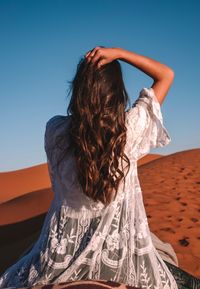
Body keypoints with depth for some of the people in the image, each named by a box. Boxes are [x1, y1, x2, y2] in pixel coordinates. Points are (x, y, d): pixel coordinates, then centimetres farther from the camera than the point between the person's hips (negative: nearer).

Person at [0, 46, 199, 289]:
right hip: (121, 253, 0)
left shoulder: (54, 129, -13)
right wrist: (119, 53, -11)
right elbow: (167, 75, -2)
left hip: (64, 251, 1)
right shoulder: (130, 127, -16)